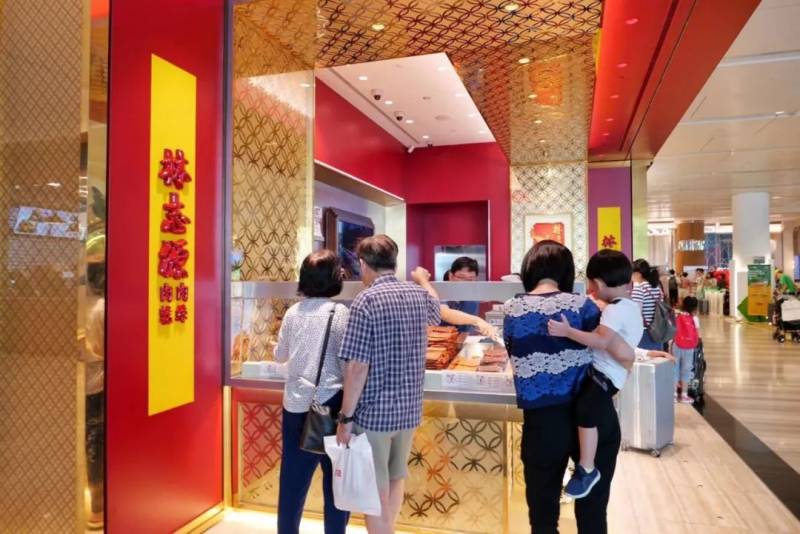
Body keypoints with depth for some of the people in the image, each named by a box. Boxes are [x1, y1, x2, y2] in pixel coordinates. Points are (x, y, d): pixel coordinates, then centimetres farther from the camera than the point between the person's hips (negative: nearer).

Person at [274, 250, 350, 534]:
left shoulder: (293, 312, 2)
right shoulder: (340, 313, -11)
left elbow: (279, 356, 15)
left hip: (295, 404, 4)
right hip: (330, 404, -4)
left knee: (293, 476, 16)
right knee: (335, 477, 11)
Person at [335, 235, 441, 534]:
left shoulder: (366, 300, -15)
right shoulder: (419, 295, 3)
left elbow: (358, 366, -19)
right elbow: (437, 315, 28)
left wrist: (345, 417, -11)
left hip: (374, 412, -6)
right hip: (410, 409, 6)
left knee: (376, 492, 8)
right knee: (396, 479, 24)